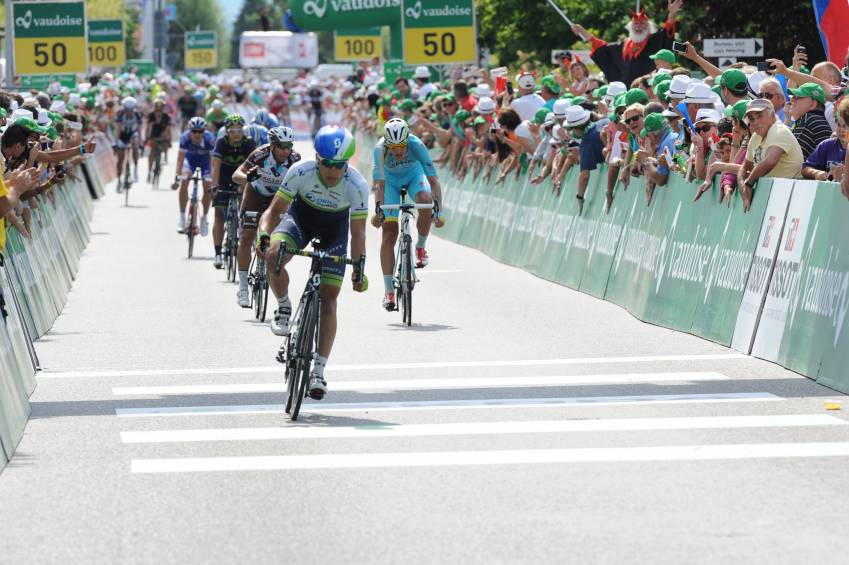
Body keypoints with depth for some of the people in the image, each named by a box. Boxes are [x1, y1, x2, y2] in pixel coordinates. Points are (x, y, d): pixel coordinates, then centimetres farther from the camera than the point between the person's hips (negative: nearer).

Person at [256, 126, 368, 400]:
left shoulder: (357, 185, -31)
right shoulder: (300, 172, -31)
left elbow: (357, 232, -23)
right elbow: (274, 209, -22)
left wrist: (359, 268, -35)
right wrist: (263, 236, -41)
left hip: (334, 228, 0)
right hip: (301, 216, 0)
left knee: (328, 301, -6)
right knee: (273, 255, -33)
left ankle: (318, 370, 2)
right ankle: (283, 307, -5)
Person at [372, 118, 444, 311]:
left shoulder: (416, 145, -34)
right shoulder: (380, 149, -35)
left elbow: (433, 180, -35)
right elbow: (379, 183, -39)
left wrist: (438, 209, -45)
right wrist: (378, 210, -52)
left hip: (414, 174, 0)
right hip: (390, 179, 0)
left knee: (425, 201, -34)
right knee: (389, 231, -11)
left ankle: (420, 248, -6)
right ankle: (388, 291, -8)